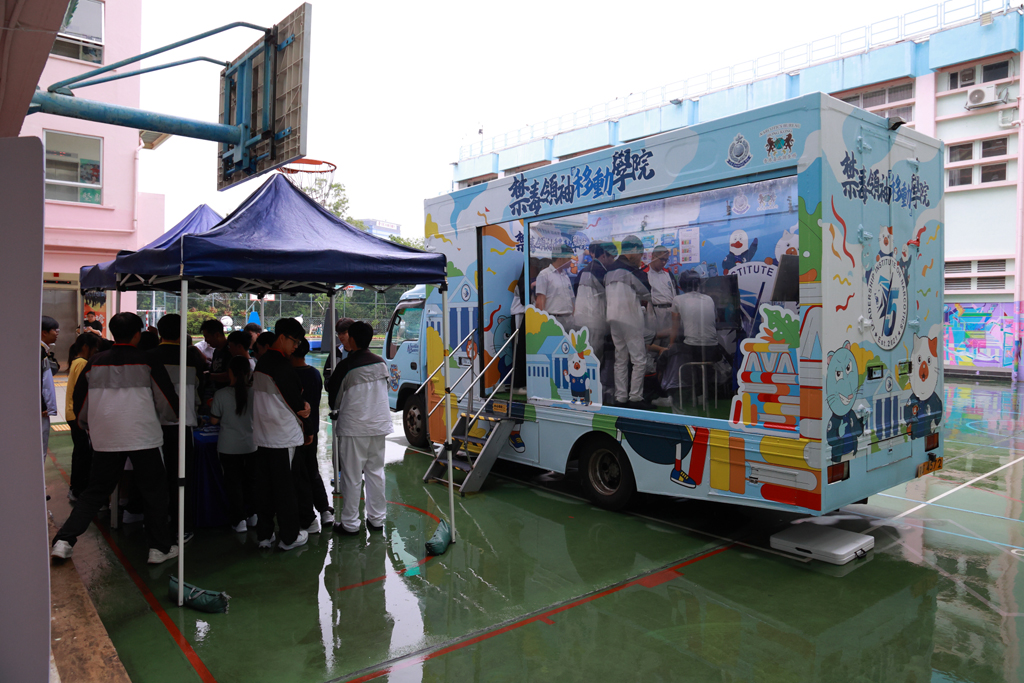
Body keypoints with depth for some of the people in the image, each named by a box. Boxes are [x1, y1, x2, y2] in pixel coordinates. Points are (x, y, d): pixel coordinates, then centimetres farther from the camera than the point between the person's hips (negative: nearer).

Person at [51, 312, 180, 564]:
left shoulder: (95, 363, 5)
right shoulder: (147, 363, -5)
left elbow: (79, 400, 13)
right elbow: (168, 402, 0)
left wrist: (89, 428, 29)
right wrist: (171, 417, 22)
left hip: (105, 439, 4)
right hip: (142, 437, -3)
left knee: (94, 492, 17)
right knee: (154, 491, 7)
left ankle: (63, 541, 9)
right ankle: (160, 548, 11)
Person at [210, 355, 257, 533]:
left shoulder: (221, 394, -14)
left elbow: (214, 420, -5)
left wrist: (211, 406, 14)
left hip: (229, 447, -2)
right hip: (252, 445, 2)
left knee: (233, 482, 8)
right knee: (251, 480, 17)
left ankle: (239, 520, 7)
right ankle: (251, 516, 25)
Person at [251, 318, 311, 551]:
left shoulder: (261, 362, 11)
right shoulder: (281, 364, -16)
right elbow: (295, 400, -12)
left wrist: (299, 406, 8)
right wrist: (302, 409, 8)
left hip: (262, 435, 8)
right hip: (283, 436, -8)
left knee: (264, 485, 11)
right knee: (285, 486, 0)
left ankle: (264, 535, 19)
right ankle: (289, 536, 9)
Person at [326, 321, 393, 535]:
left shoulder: (346, 366, -14)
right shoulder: (381, 363, 2)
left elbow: (334, 395, -2)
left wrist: (335, 410, 21)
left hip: (353, 428, -5)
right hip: (379, 425, 5)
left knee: (352, 477, 4)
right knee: (376, 473, 13)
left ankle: (350, 523, 11)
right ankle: (376, 519, 21)